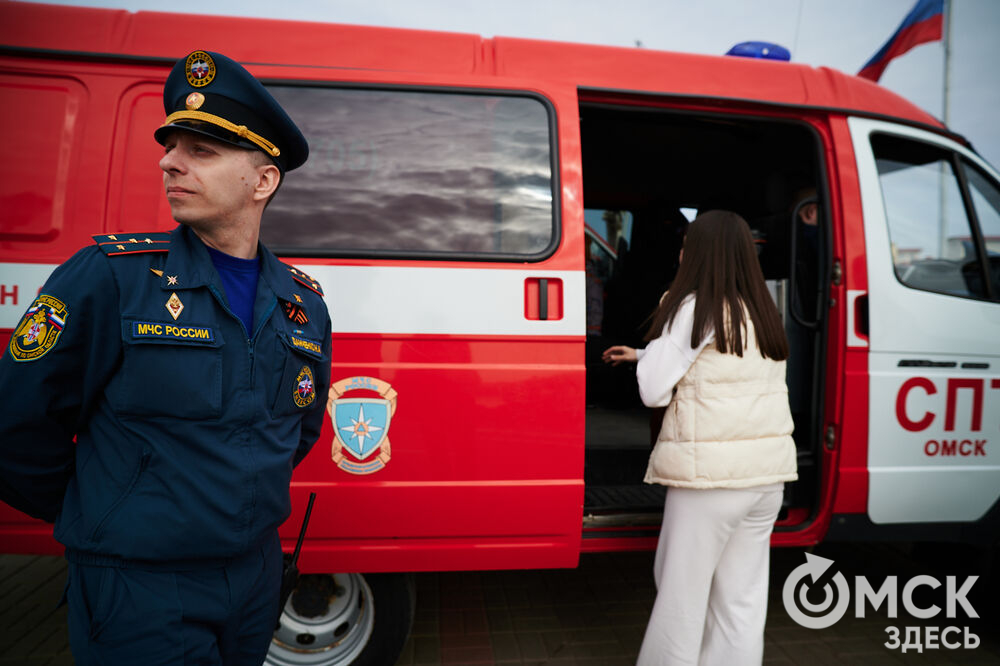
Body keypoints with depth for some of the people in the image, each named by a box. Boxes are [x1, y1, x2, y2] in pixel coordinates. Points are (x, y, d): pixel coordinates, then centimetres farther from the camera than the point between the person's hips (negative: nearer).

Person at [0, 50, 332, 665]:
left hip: (257, 577, 5)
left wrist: (242, 501, 12)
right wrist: (102, 516, 4)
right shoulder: (110, 276, -13)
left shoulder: (304, 304, 0)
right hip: (136, 592, -4)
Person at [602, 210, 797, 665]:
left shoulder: (696, 308, -11)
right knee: (742, 602, 14)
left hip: (711, 472, -7)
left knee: (682, 595, 7)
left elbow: (653, 391, -12)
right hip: (767, 472, 7)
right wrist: (642, 355, 26)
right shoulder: (762, 312, 12)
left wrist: (650, 355, 6)